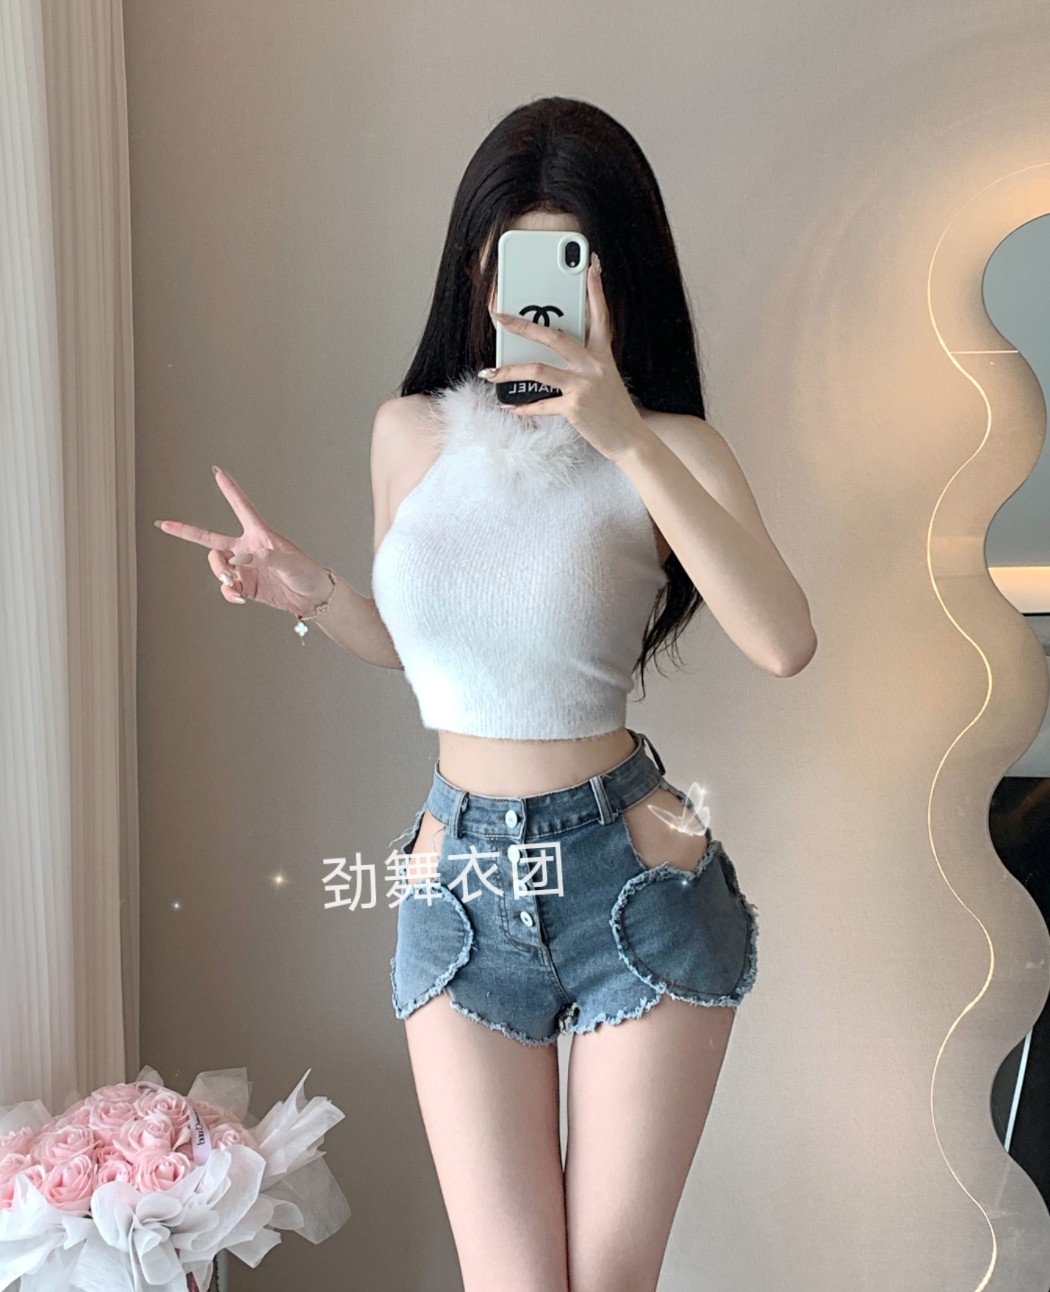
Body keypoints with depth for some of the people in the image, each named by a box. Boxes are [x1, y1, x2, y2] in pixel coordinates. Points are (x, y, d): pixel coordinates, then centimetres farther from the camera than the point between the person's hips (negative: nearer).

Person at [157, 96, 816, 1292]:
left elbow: (783, 644, -25)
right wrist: (308, 592, -5)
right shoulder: (410, 431, 1)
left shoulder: (668, 448, -8)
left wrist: (627, 439, -29)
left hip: (637, 882, -2)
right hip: (460, 887, 2)